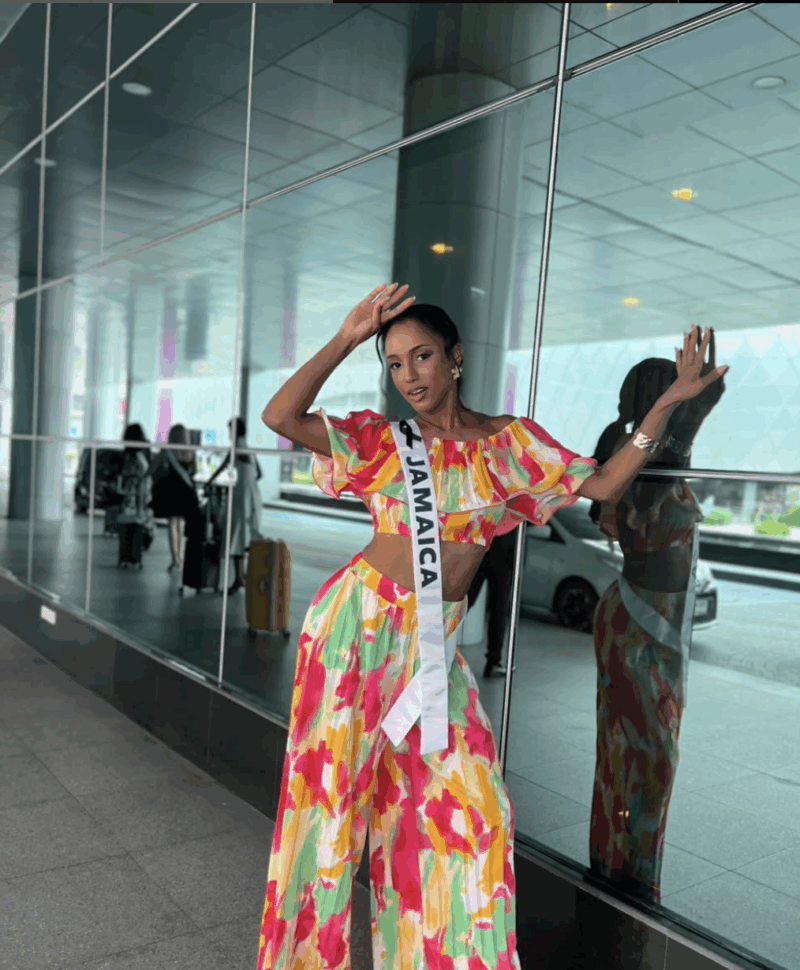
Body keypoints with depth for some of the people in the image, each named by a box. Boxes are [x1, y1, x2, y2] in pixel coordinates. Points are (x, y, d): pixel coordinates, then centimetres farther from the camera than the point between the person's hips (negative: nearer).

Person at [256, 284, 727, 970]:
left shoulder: (509, 441, 4)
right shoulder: (381, 439, 1)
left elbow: (604, 484, 1)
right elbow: (280, 416, -9)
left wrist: (667, 404, -5)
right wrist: (347, 339, -9)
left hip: (432, 643, 1)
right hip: (357, 621, -1)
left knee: (464, 798, 3)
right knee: (333, 780, 6)